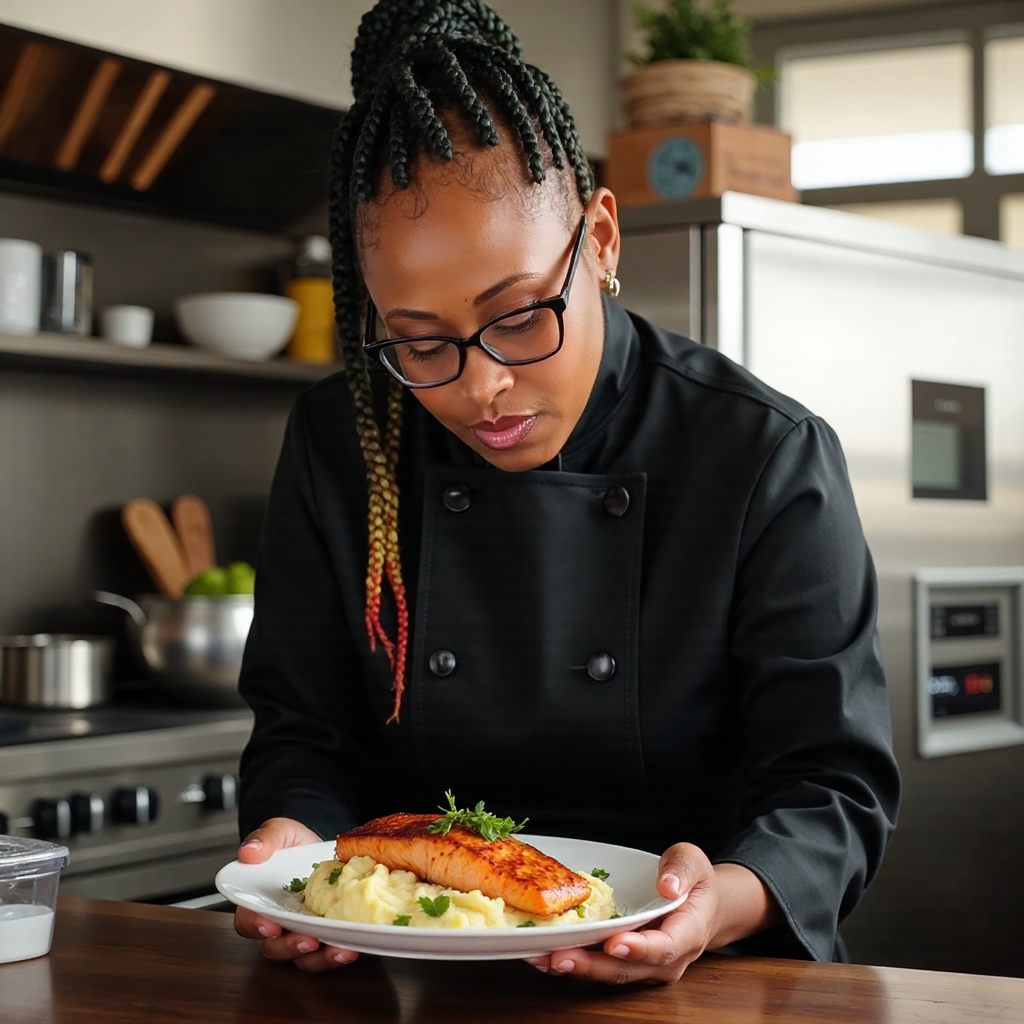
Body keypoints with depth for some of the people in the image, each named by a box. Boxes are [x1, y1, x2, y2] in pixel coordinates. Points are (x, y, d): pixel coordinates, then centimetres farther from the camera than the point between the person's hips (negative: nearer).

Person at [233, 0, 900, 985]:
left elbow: (832, 782, -8)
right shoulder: (336, 449, -1)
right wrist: (295, 843, -18)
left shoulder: (768, 461, -10)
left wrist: (728, 903, -29)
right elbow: (304, 728, 4)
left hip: (686, 984, -1)